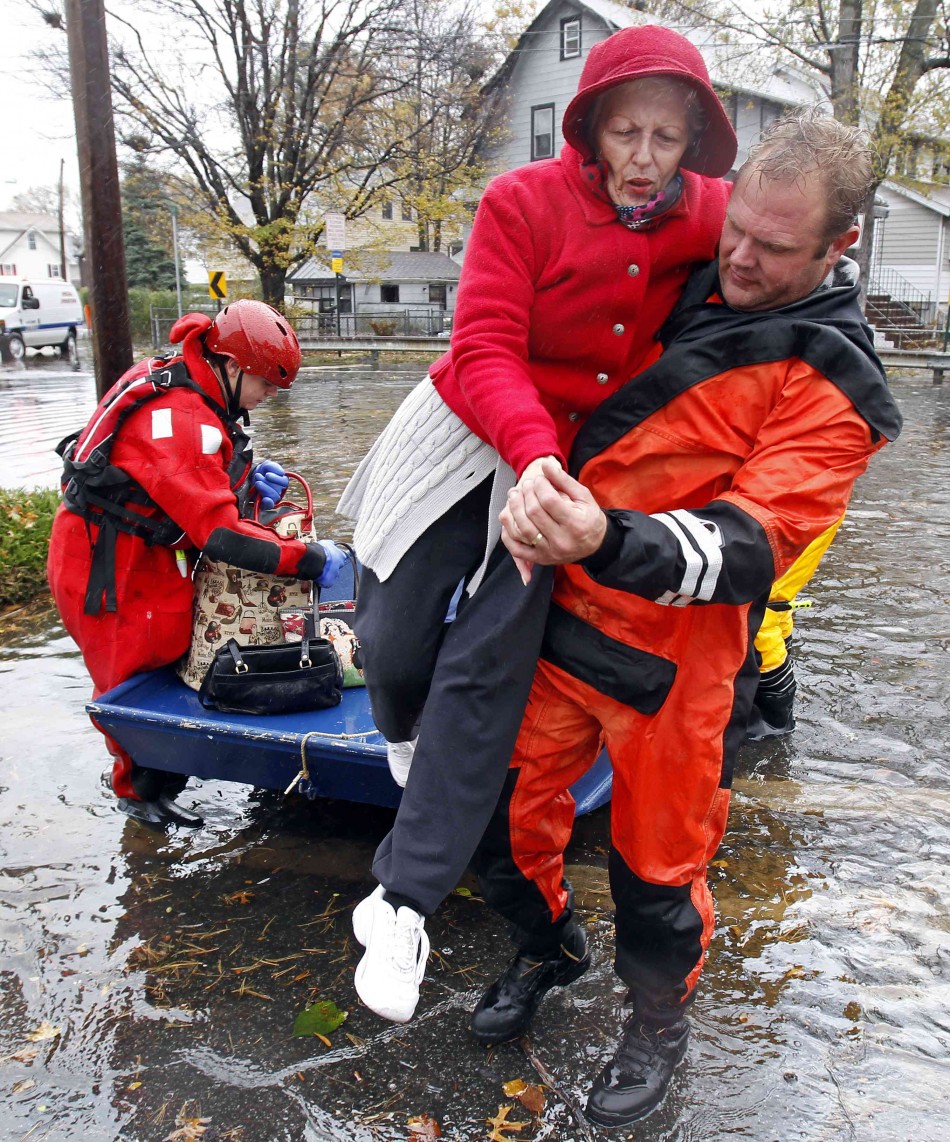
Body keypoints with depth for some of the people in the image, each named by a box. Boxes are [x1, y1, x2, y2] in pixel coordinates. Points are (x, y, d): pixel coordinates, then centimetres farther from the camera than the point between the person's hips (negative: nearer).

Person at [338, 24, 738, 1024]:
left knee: (489, 664, -8)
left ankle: (403, 902, 0)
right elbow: (487, 349, -22)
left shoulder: (712, 216, -5)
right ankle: (411, 740, 43)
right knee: (393, 639, 2)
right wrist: (537, 458, -40)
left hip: (578, 461, 1)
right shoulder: (525, 203, -15)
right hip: (475, 438, -1)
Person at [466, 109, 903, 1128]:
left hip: (672, 667, -5)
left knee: (655, 872, 8)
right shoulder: (690, 281, 5)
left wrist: (605, 543, -43)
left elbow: (750, 543, -25)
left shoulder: (832, 388, -13)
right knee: (503, 810, 14)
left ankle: (659, 1023, 40)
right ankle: (549, 950, 44)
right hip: (561, 617, 6)